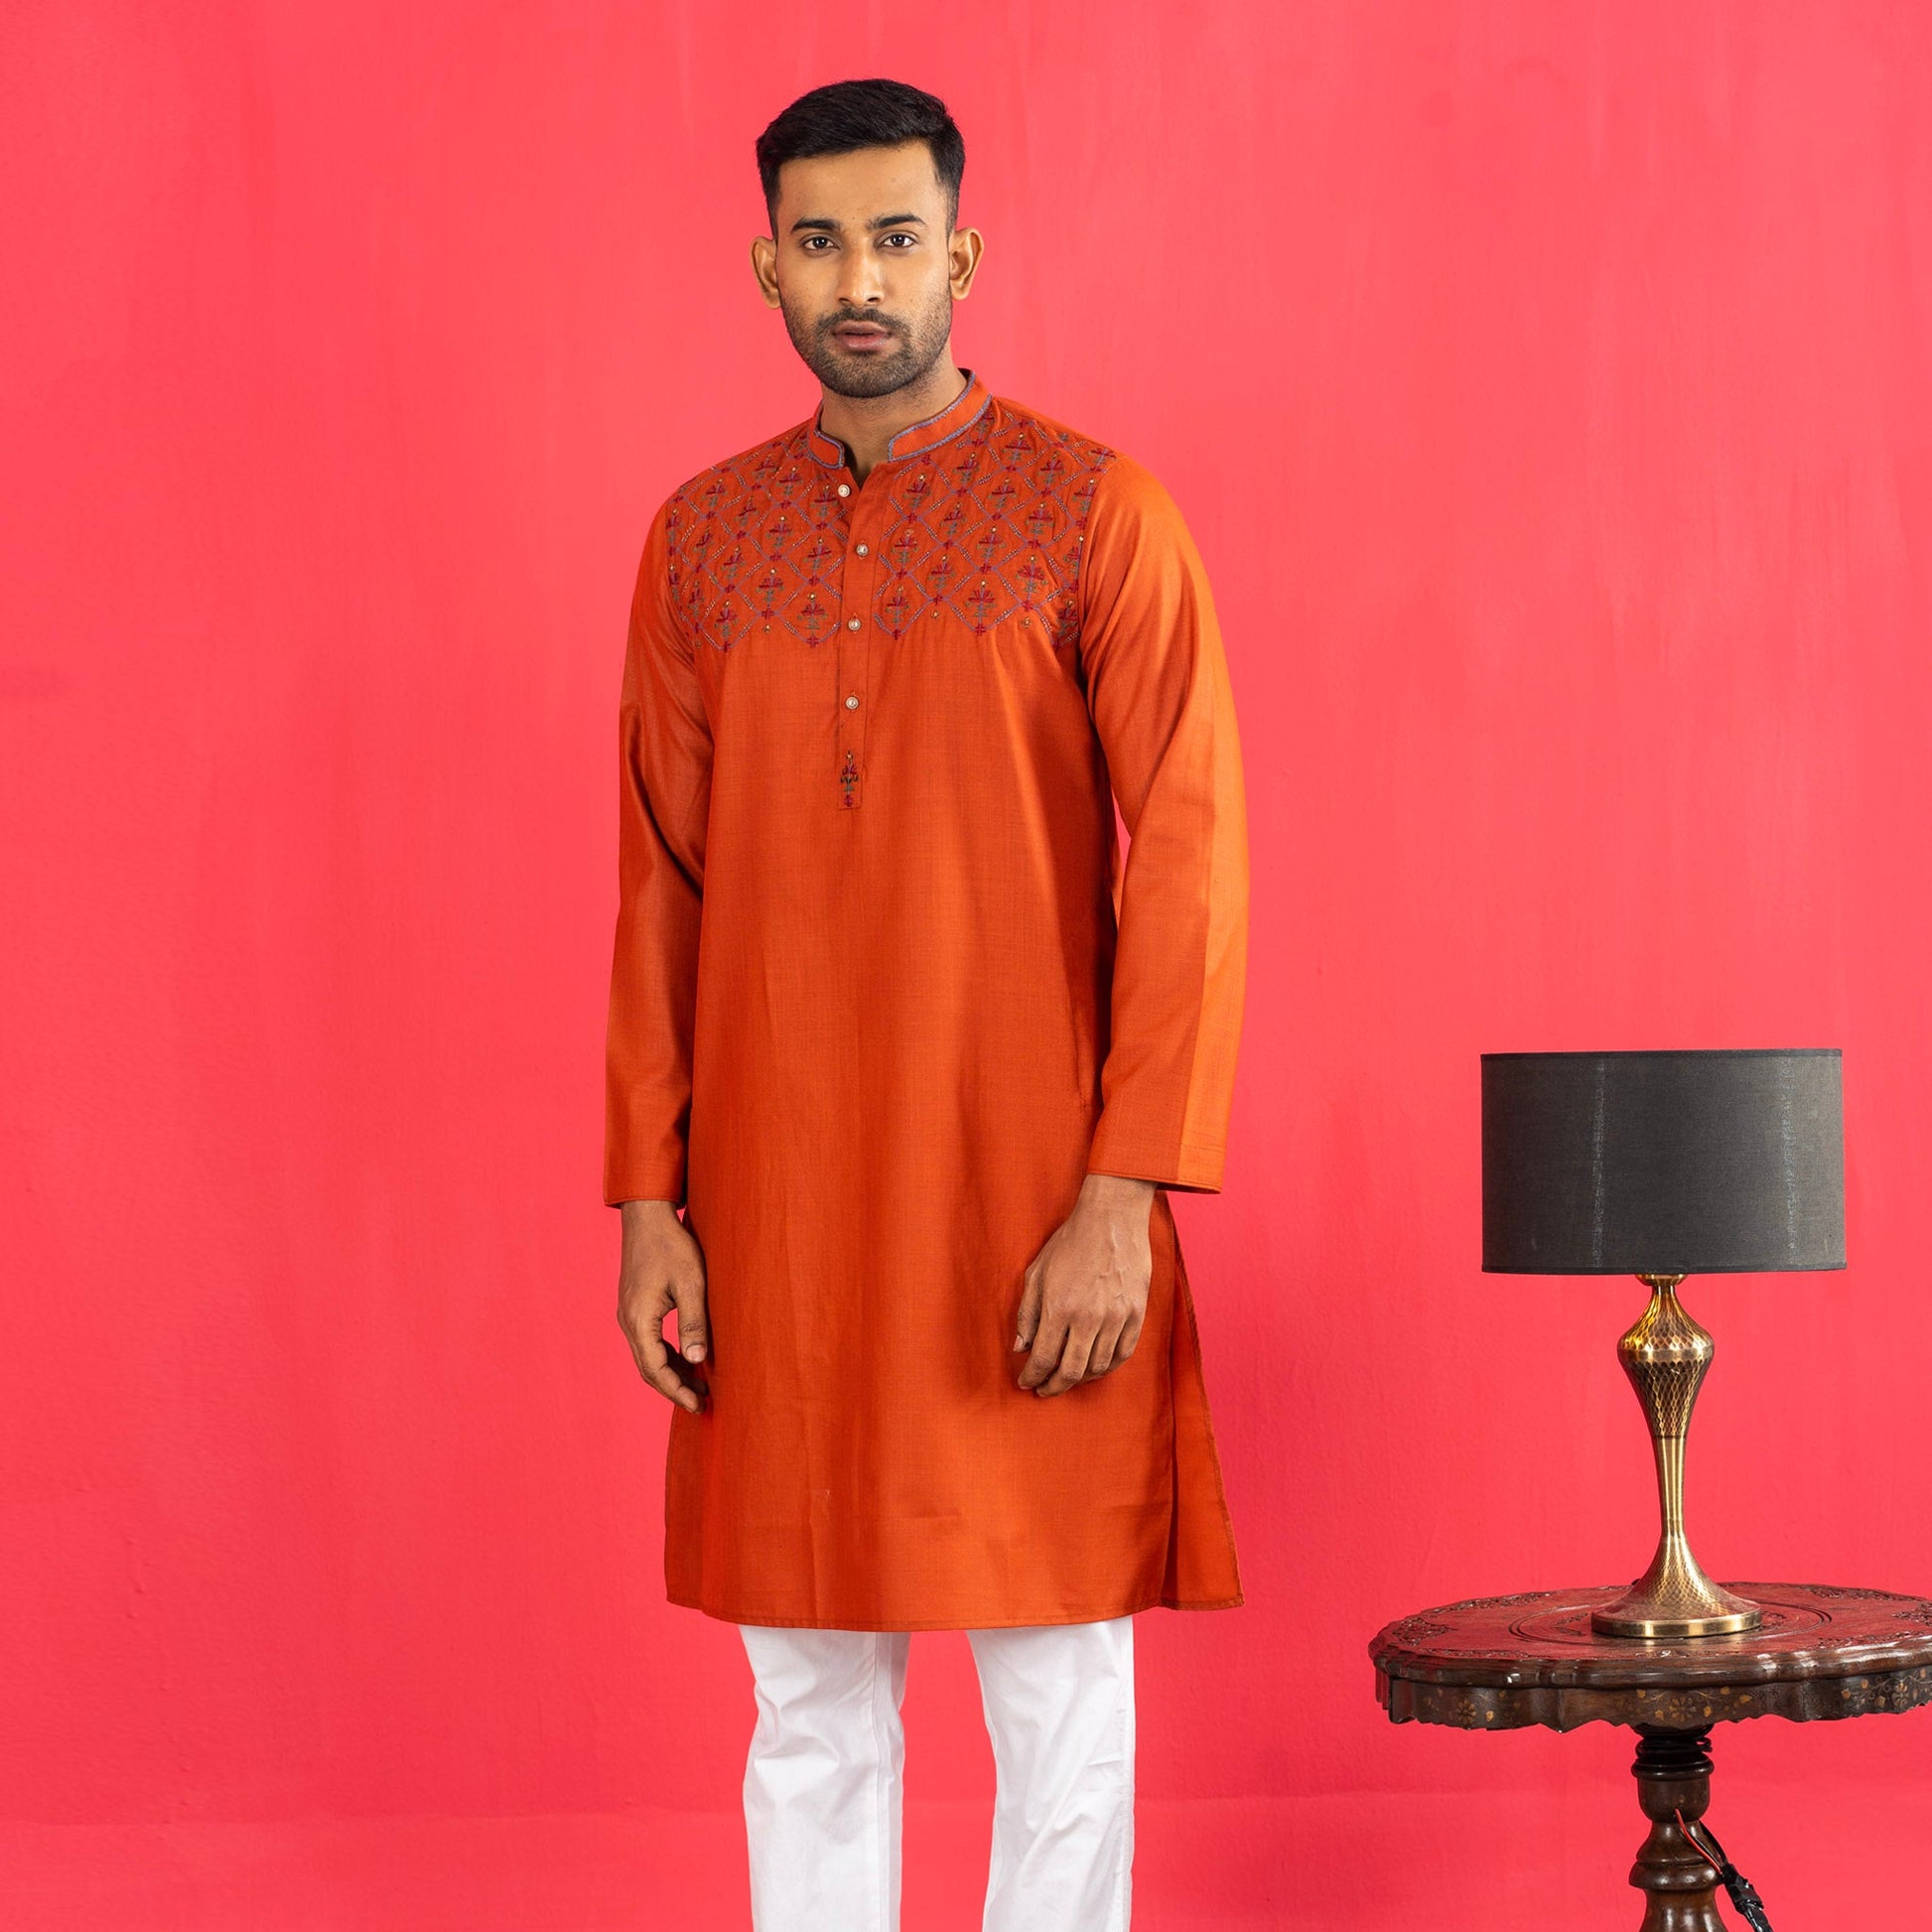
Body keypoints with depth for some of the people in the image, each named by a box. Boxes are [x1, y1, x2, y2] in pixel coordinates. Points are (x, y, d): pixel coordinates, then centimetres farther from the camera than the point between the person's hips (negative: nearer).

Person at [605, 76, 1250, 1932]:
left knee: (1057, 1690, 3)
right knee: (810, 1701, 9)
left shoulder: (1097, 514, -4)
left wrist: (1125, 1197, -15)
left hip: (1027, 1195, -3)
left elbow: (1188, 873, -8)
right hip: (779, 1199, 4)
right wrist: (648, 1200, 4)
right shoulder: (704, 538, 9)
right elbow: (661, 889, 10)